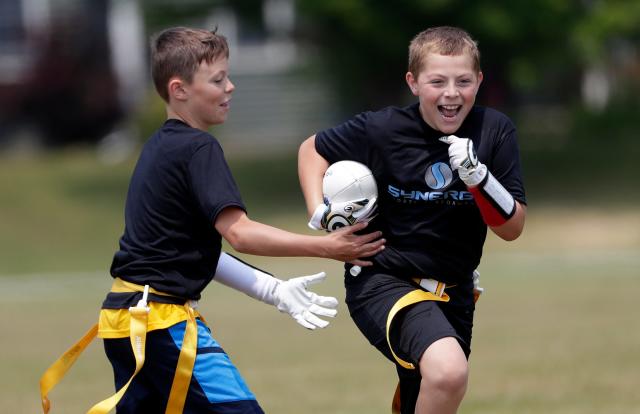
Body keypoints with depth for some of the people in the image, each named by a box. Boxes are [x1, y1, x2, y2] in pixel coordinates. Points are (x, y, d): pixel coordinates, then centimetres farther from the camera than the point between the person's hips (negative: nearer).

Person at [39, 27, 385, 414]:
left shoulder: (161, 146, 18)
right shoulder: (198, 148, -11)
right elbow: (238, 233, -21)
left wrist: (275, 290, 13)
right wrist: (326, 247, -22)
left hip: (126, 319, 10)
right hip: (163, 320, -10)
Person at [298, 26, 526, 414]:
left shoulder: (495, 131, -6)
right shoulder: (382, 130, -12)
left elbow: (512, 228, -5)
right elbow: (313, 148, 7)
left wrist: (479, 176, -22)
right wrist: (320, 211, -8)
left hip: (453, 293, 5)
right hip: (382, 279, -5)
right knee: (448, 370, -33)